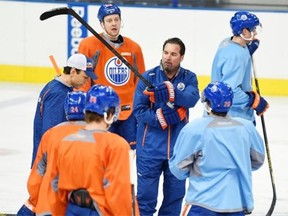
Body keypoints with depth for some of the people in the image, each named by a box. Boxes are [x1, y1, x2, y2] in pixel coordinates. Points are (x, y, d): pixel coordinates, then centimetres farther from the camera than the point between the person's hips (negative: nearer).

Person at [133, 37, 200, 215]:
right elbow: (139, 109, -9)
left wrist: (171, 92, -35)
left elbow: (192, 99, -19)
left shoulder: (189, 78, 1)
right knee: (146, 193, 0)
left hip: (178, 147, 2)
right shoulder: (148, 77, -4)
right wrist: (160, 118, -22)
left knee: (176, 192, 13)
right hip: (150, 146, -2)